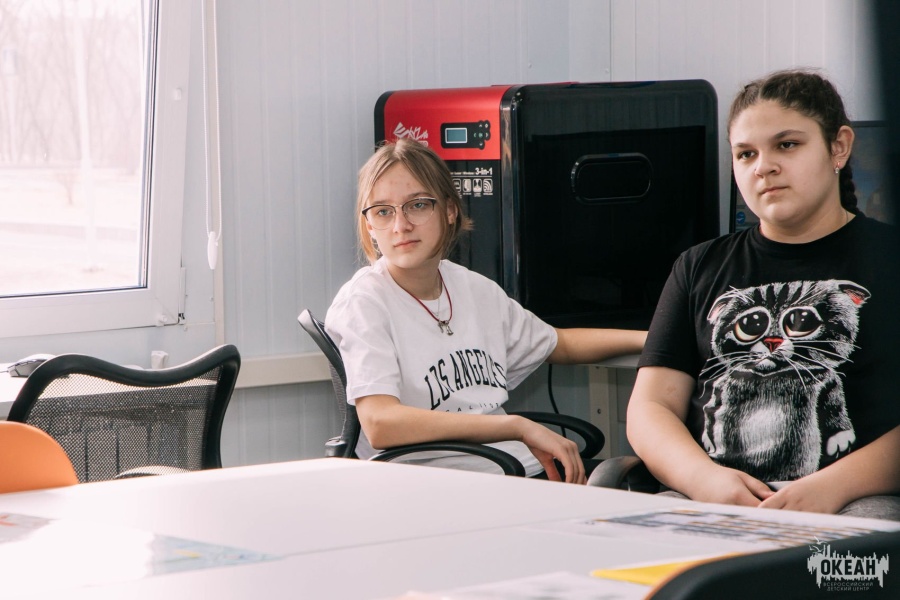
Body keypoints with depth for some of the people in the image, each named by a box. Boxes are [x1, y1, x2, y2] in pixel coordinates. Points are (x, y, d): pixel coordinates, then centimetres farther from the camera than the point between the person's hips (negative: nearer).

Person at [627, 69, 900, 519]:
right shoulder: (700, 268, 25)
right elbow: (650, 406, 15)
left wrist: (832, 487, -15)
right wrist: (704, 478, -6)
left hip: (851, 504, -2)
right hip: (707, 503, 2)